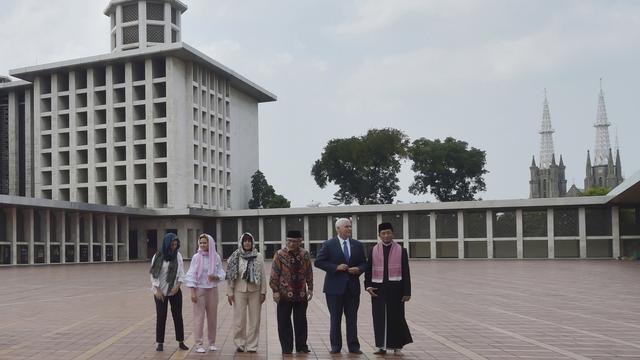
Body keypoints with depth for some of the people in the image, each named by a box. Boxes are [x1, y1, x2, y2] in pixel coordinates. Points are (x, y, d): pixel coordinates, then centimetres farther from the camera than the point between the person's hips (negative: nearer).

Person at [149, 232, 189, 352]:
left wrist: (177, 286, -11)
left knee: (178, 315, 5)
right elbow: (154, 274, -6)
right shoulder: (158, 257, -7)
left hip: (175, 291, 2)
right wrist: (157, 290, -11)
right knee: (161, 317, 3)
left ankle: (181, 342, 12)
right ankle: (160, 343, 11)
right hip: (161, 292, -2)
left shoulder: (178, 256, 1)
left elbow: (181, 273, 3)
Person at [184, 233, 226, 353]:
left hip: (213, 290, 3)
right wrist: (192, 292, -11)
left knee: (212, 317, 7)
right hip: (199, 289, -2)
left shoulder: (216, 257, 1)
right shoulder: (196, 257, -5)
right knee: (199, 317, -3)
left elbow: (222, 273, 6)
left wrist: (216, 277, -17)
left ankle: (212, 343, 19)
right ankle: (199, 344, 4)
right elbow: (191, 275, -5)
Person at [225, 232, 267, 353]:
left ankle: (252, 345, 14)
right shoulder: (235, 257, 0)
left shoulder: (259, 257, 1)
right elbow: (230, 276, 2)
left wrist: (263, 292, -1)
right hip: (239, 291, -1)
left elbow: (262, 275, 2)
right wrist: (229, 292, -2)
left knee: (254, 319, 4)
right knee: (239, 319, 2)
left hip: (255, 291, 1)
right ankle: (239, 344, 15)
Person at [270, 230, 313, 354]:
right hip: (284, 294, -2)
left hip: (301, 294, 2)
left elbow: (309, 273, 9)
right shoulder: (280, 254, -5)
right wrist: (275, 290, -9)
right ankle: (287, 347, 14)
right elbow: (274, 274, -6)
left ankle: (301, 346, 20)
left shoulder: (305, 254, 4)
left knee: (301, 321, 9)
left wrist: (310, 289, 6)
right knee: (284, 322, 4)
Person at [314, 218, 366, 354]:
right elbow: (318, 262, -6)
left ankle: (353, 346, 12)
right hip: (335, 287, -3)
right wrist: (336, 267, -14)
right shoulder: (329, 245, -2)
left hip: (353, 286, 3)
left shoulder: (357, 245, 9)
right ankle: (335, 346, 14)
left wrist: (358, 269, -10)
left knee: (352, 318, 6)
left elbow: (363, 263, 13)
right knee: (335, 318, 5)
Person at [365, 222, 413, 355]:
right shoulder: (373, 251, 6)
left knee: (396, 317, 2)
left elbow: (406, 273, 1)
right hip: (378, 289, 1)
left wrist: (407, 292, -4)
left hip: (395, 289, -1)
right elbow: (368, 270, 8)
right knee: (380, 318, 3)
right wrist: (368, 286, -6)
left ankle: (397, 345, 18)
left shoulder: (401, 251, 2)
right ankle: (382, 346, 12)